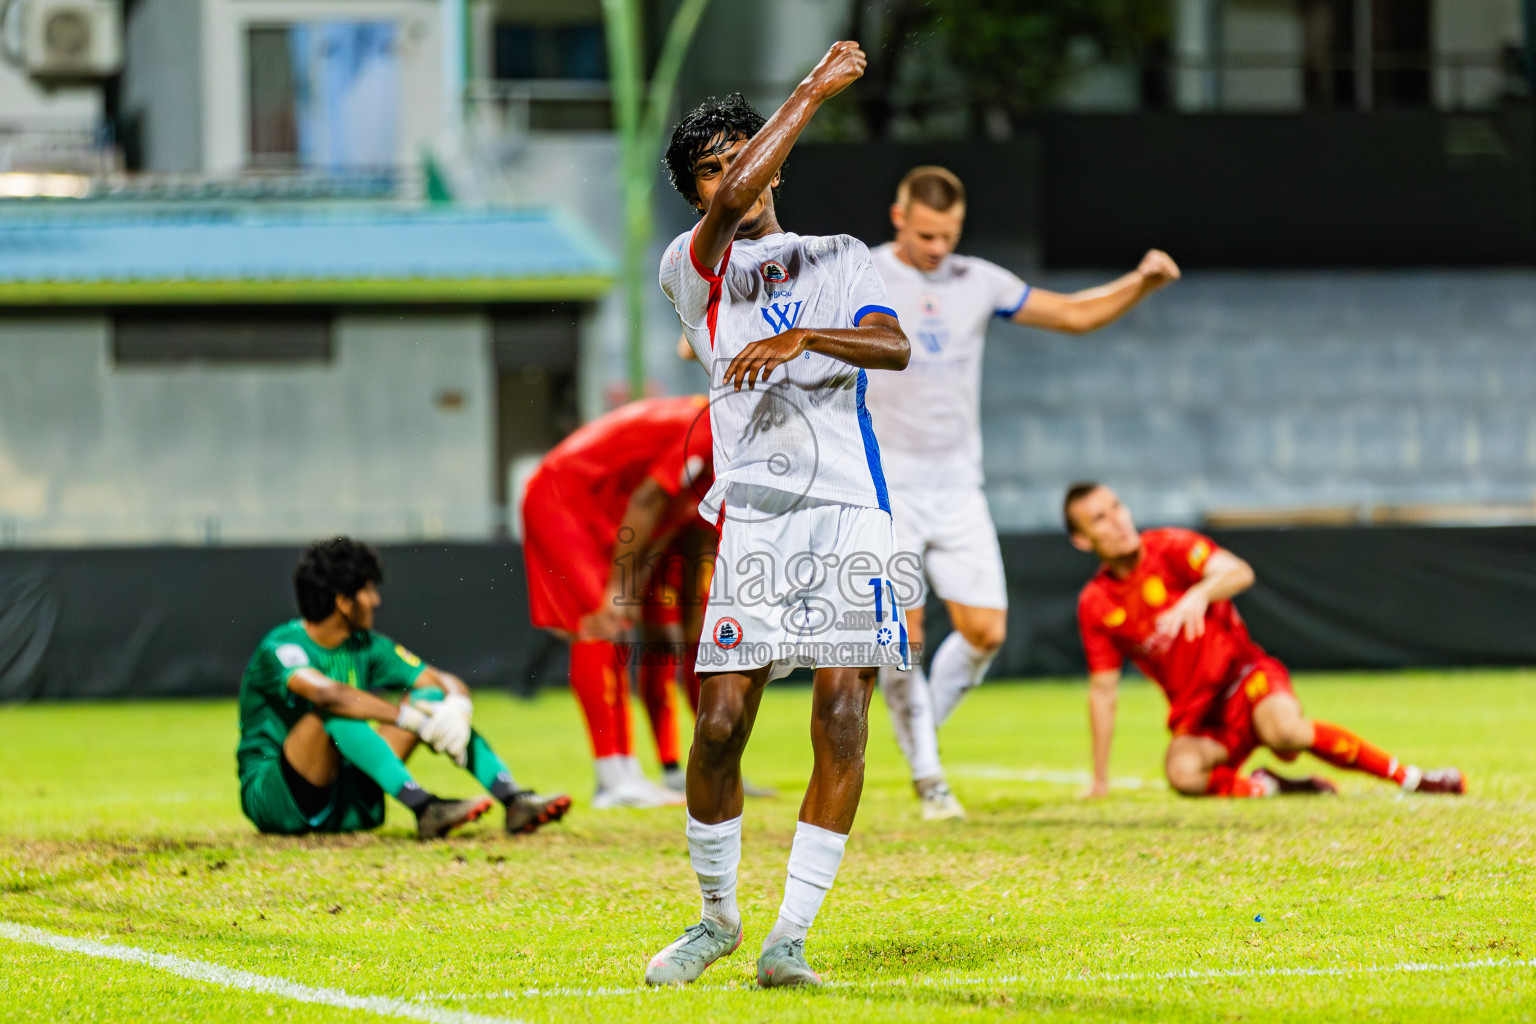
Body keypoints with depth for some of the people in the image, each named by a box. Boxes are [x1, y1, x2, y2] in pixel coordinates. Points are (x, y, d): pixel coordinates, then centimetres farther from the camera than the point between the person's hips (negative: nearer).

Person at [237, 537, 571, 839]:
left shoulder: (366, 647, 8)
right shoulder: (281, 648, -15)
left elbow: (447, 681, 4)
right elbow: (325, 692, -36)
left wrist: (458, 707, -21)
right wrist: (412, 719, -39)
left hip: (348, 807, 7)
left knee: (430, 695, -4)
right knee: (335, 711, -34)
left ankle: (514, 801, -18)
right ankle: (425, 808, -43)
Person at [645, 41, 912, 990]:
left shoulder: (838, 258, 18)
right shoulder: (693, 270, 13)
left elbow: (894, 346, -1)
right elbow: (733, 204, -9)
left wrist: (804, 338, -19)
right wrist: (816, 90, -5)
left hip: (848, 510, 0)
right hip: (753, 514, 0)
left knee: (842, 714, -11)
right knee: (721, 723, -7)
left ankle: (791, 935, -6)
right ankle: (717, 916, 15)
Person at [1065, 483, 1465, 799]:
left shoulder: (1170, 548, -7)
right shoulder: (1095, 605, 1)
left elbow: (1239, 572, -25)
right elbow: (1103, 690, 6)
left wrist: (1201, 593, -47)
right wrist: (1100, 781, 4)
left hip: (1243, 676, -2)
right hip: (1195, 717, 2)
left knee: (1283, 730, -36)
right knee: (1182, 771, -34)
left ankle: (1409, 777, -21)